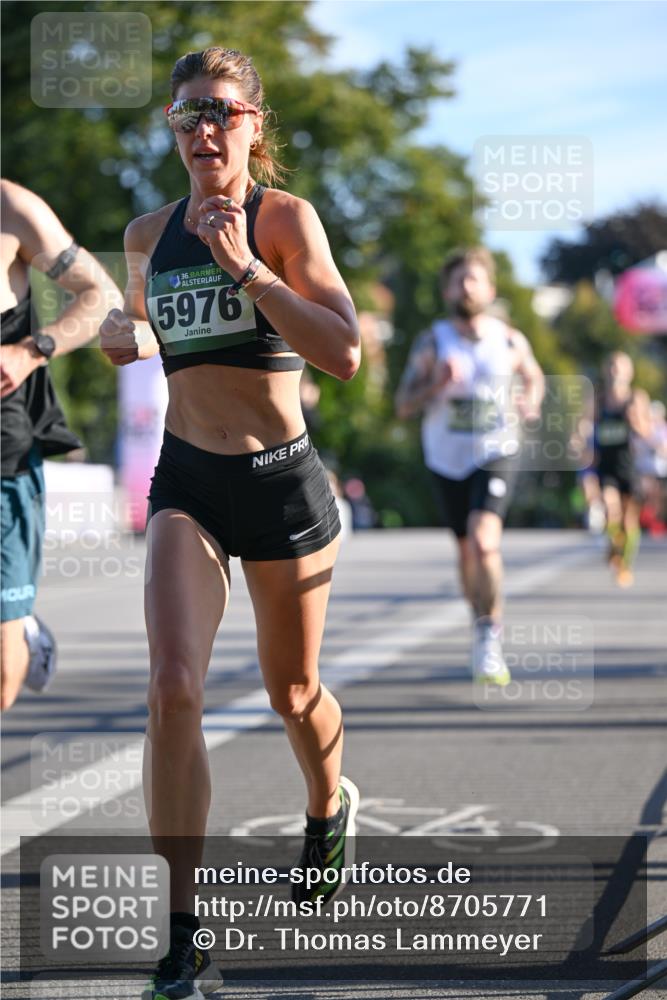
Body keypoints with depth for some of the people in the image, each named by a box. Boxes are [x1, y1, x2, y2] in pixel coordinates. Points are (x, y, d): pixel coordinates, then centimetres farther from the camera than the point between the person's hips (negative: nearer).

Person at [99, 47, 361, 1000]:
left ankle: (329, 807, 52)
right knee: (174, 691, -17)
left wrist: (245, 268, -26)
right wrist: (123, 336, 3)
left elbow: (344, 354, -20)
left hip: (281, 479, -2)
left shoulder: (285, 217, -8)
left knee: (293, 691, 15)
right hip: (186, 482, 2)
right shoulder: (148, 234, 6)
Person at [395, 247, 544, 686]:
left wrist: (531, 401, -3)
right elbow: (403, 406, -7)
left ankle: (490, 634, -13)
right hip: (447, 459, 2)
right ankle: (481, 622, 37)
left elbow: (534, 375, 19)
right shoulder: (431, 343, -5)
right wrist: (436, 385, -25)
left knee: (484, 540, -23)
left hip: (496, 454, -2)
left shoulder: (510, 341, -2)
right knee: (467, 549, 14)